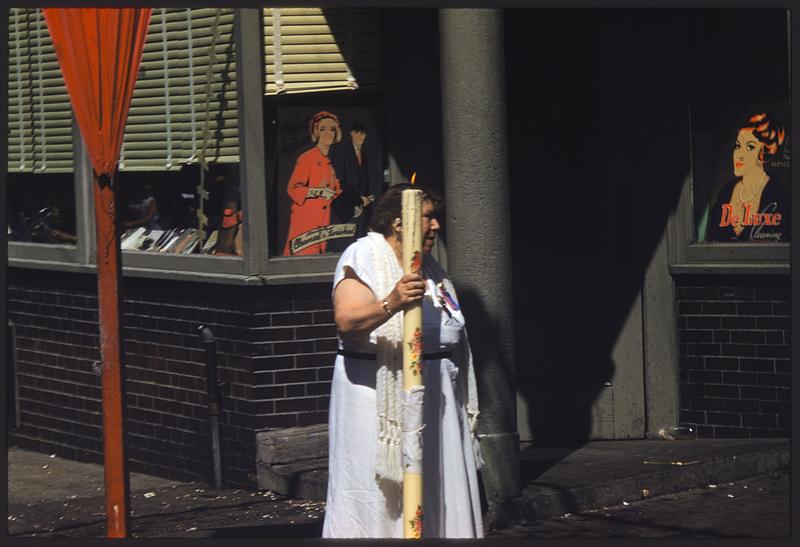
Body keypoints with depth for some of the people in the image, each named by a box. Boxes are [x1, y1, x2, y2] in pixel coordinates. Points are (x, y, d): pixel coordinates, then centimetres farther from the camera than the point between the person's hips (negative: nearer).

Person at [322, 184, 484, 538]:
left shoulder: (428, 265, 18)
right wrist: (390, 304, -42)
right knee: (380, 499, -9)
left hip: (435, 396, 8)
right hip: (378, 396, -8)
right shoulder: (364, 256, -8)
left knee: (434, 492, 6)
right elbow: (346, 320, -25)